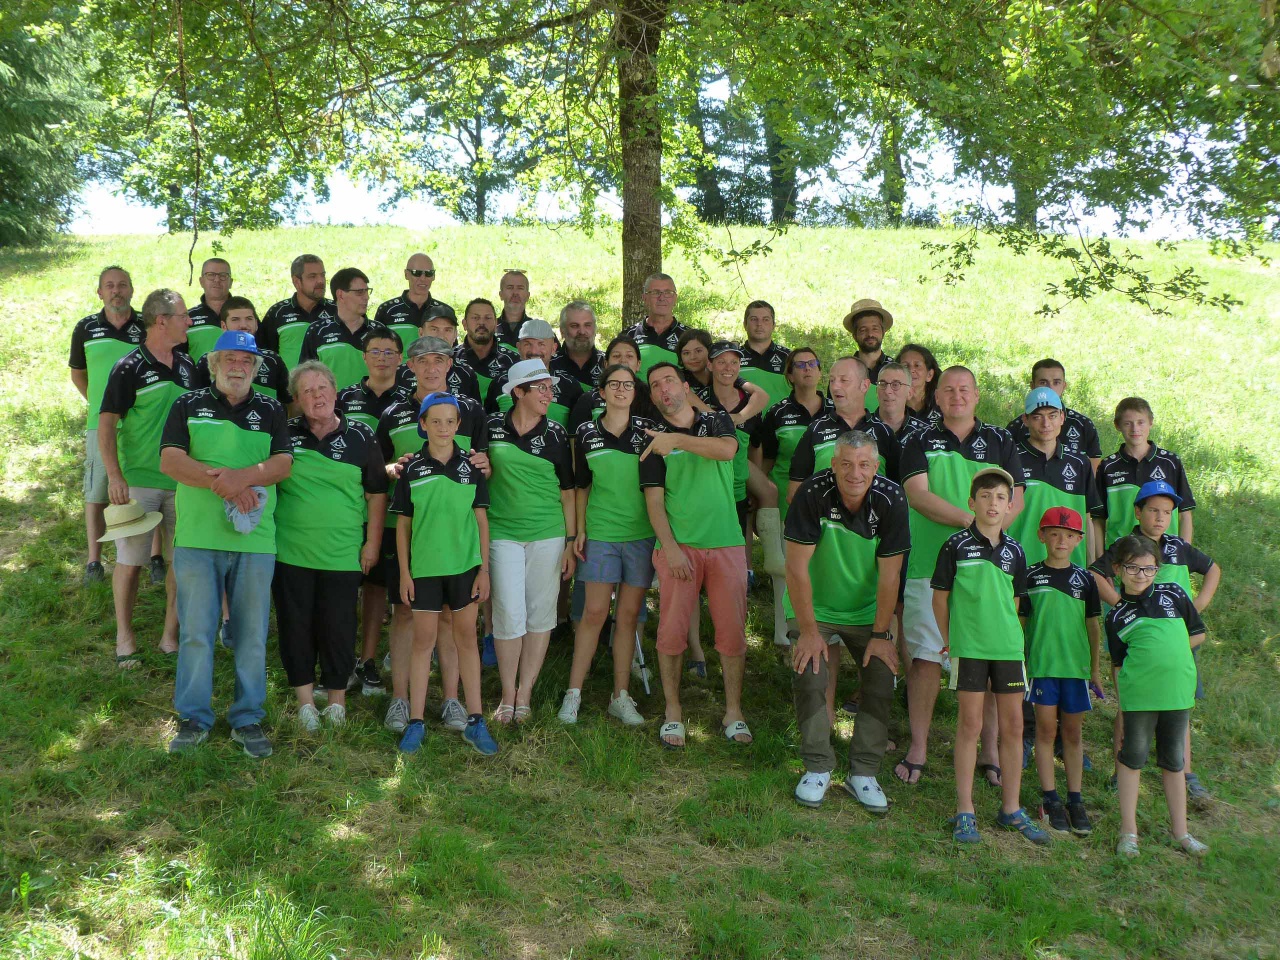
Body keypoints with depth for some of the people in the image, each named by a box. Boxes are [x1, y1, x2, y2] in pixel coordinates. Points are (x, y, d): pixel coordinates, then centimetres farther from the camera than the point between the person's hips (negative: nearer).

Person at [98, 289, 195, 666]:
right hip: (138, 481, -5)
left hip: (183, 480, 5)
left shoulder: (186, 365, 8)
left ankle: (170, 635, 17)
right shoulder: (130, 368, -9)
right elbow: (106, 423, -11)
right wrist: (114, 476, -20)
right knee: (131, 560, 2)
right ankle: (124, 636, 15)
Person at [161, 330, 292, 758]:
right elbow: (170, 460, -4)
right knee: (196, 631, 2)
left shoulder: (271, 410, 11)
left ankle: (247, 718, 17)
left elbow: (283, 464, 0)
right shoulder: (188, 406, 8)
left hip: (256, 539, 1)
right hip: (197, 536, -1)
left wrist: (242, 476, -19)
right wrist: (227, 487, -14)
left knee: (252, 633, 6)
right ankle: (193, 718, 14)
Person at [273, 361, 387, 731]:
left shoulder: (360, 437, 0)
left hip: (342, 554, -1)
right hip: (290, 551, 1)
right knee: (296, 625, 7)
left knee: (338, 627, 4)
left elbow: (377, 493, 4)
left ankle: (337, 698, 22)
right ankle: (305, 699, 21)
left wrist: (372, 542, 1)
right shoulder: (285, 434, 3)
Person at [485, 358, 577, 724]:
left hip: (548, 535, 1)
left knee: (540, 614, 3)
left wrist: (571, 541, 2)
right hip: (503, 533, -1)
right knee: (509, 615, -5)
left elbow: (567, 490, 5)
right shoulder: (492, 426, 2)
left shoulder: (556, 433, 3)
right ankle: (507, 694, 8)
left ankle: (525, 693, 14)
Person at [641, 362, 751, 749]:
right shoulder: (654, 439, 7)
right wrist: (670, 548, -10)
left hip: (726, 544, 1)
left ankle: (733, 711, 15)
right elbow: (654, 499, 0)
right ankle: (673, 712, 11)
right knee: (672, 630, -3)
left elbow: (727, 449, -14)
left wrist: (678, 440, -20)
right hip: (678, 545, -1)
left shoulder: (717, 420, 10)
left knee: (733, 630, 3)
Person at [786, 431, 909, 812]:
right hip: (815, 607, -2)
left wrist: (881, 635, -12)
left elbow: (889, 574, -12)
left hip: (867, 610, 2)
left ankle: (863, 773, 5)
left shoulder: (891, 500, -18)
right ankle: (818, 768, 2)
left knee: (883, 678, -8)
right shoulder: (813, 493, -23)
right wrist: (808, 631, -19)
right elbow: (797, 567, -20)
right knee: (809, 677, -16)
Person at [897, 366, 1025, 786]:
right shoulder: (920, 442, 9)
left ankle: (990, 750, 12)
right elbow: (917, 494, -5)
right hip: (930, 565, -1)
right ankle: (918, 749, 9)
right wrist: (968, 519, -16)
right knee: (925, 656, -1)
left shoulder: (999, 441, 13)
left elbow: (1016, 499, 6)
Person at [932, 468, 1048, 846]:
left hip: (1009, 647, 4)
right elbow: (940, 597, 1)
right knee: (970, 725, 0)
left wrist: (1006, 631, 10)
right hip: (969, 648, -4)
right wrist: (950, 641, 1)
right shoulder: (957, 546, -4)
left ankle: (1011, 809, 20)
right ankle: (965, 811, 8)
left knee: (1013, 725, 7)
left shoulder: (1015, 552, 7)